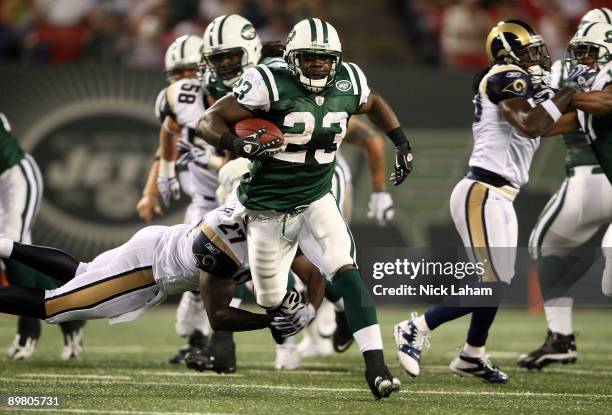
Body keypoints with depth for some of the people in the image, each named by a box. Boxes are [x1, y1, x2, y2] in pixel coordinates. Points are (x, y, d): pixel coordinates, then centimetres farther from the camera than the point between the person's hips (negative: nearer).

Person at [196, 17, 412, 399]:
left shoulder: (347, 84, -5)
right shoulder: (272, 85, -20)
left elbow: (374, 103, 21)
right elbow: (208, 122, -20)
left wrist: (402, 144, 11)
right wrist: (240, 145, -38)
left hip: (318, 202, 2)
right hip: (270, 209, -2)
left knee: (348, 275, -21)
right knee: (272, 303, 11)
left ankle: (376, 367, -24)